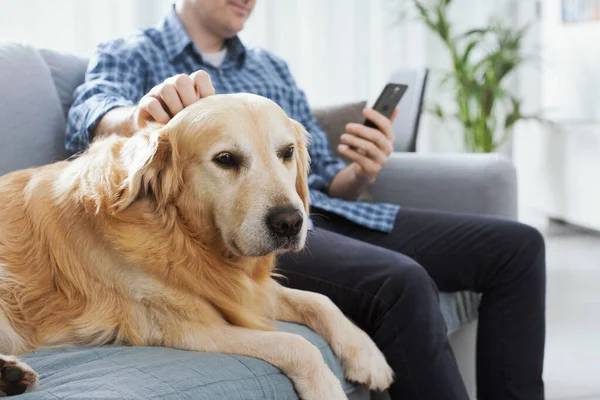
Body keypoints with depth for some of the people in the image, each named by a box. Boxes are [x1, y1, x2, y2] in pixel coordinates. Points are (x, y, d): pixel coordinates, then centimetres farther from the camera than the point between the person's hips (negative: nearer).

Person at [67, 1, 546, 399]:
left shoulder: (271, 67, 26)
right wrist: (142, 114, -41)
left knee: (516, 246, -6)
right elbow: (90, 119, -16)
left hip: (322, 214, 7)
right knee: (400, 283, -34)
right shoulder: (129, 56, 9)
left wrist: (361, 173, -2)